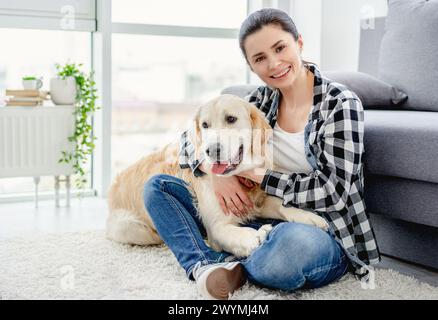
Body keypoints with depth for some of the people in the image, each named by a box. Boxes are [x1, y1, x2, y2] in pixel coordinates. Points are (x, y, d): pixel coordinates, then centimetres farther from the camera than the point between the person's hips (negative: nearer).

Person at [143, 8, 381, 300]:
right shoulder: (263, 100, 6)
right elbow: (194, 135, 8)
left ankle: (233, 269, -14)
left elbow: (332, 191, -16)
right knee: (158, 186, 0)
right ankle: (206, 265, -23)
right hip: (267, 225, 6)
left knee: (293, 241, -44)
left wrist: (255, 174, -13)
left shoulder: (340, 103, -9)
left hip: (322, 235, -5)